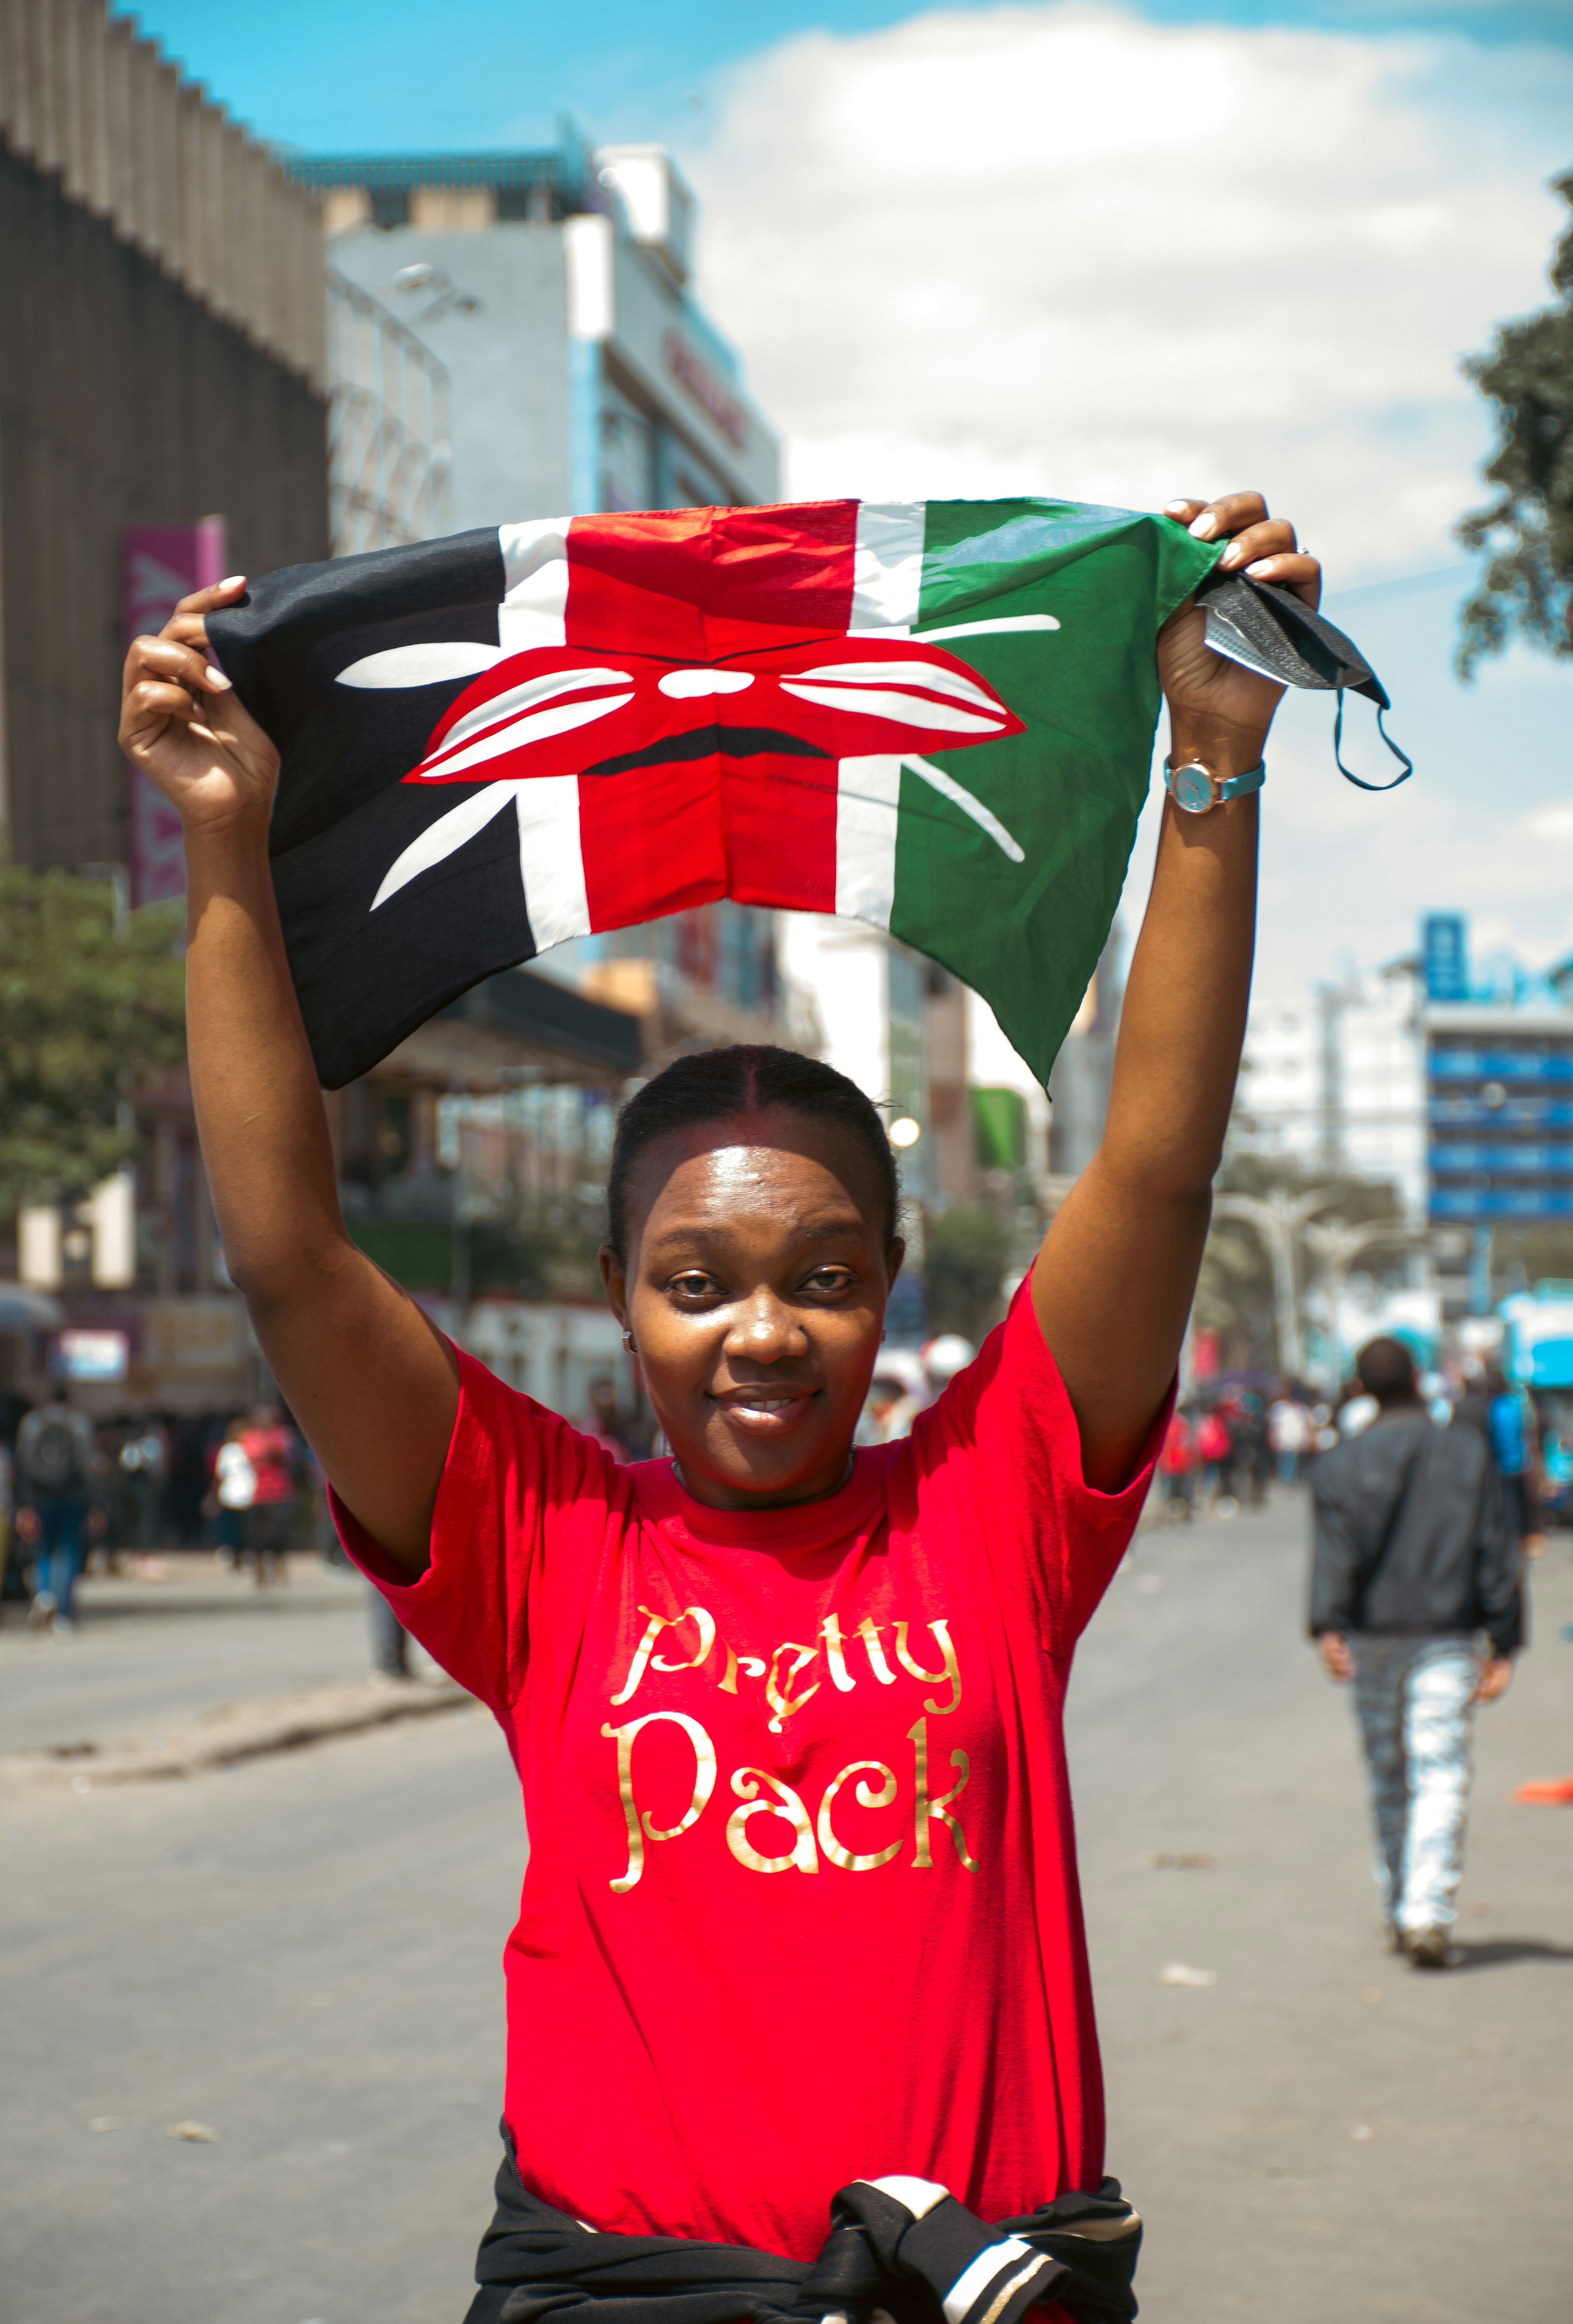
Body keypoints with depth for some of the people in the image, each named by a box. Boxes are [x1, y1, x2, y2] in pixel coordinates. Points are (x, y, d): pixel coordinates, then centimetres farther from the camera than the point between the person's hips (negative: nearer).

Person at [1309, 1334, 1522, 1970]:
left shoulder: (1338, 1464, 2)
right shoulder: (1468, 1453, 4)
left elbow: (1334, 1553, -10)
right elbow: (1497, 1554, 2)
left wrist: (1328, 1626, -18)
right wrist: (1503, 1644, 4)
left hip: (1371, 1643, 1)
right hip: (1447, 1641, -1)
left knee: (1388, 1781, 13)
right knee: (1442, 1779, -6)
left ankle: (1398, 1915, 21)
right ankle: (1429, 1913, -21)